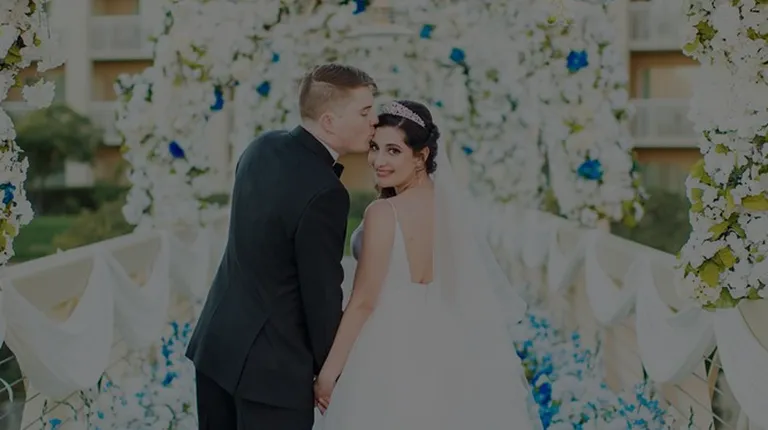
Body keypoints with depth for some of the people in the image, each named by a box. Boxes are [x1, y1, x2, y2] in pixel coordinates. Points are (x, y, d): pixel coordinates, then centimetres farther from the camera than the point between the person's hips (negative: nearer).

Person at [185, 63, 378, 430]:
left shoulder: (263, 147, 1)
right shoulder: (324, 193, -23)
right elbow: (322, 293, -16)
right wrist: (330, 372, -3)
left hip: (217, 342, 8)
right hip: (273, 365, -8)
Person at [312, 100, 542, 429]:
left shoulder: (384, 214, -22)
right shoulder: (449, 201, -1)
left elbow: (364, 302, -18)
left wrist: (328, 372, -10)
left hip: (390, 357, -7)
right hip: (440, 347, 7)